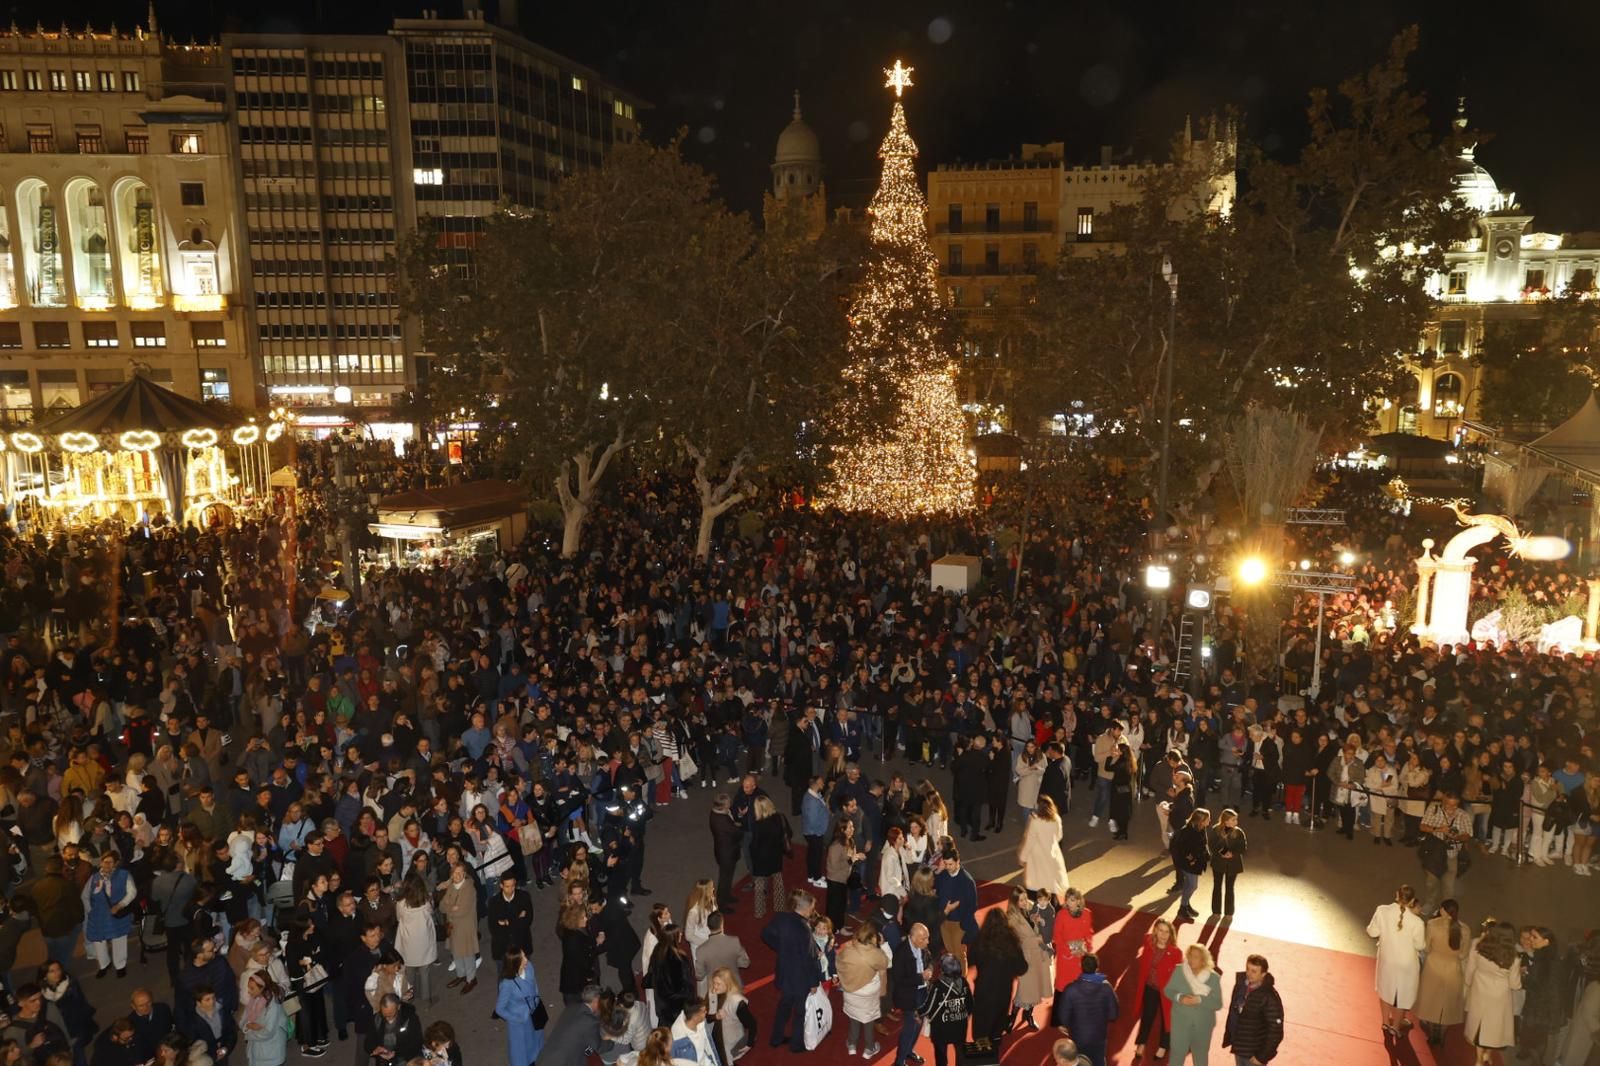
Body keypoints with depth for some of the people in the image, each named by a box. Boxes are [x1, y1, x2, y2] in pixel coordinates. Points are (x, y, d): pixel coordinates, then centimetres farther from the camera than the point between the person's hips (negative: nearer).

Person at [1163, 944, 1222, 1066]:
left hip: (1203, 1025, 0)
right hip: (1180, 1022, 0)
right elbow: (1167, 990, -2)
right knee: (1177, 1054, 8)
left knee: (1201, 1056, 19)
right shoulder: (1179, 971, -10)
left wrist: (1200, 1000, -27)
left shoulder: (1214, 978, -13)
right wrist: (1179, 997, -21)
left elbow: (1218, 1004, -12)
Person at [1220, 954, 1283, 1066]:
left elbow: (1275, 1031, -21)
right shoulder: (1240, 984, -5)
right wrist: (1228, 1036, 10)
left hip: (1254, 1052, -6)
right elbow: (1232, 1011, 8)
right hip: (1238, 1047, 6)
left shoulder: (1270, 997, -23)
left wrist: (1262, 1056, -18)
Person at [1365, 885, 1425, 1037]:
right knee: (1402, 994, 22)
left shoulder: (1382, 911, -22)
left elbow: (1372, 932, -9)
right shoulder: (1416, 922, -30)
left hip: (1387, 959, 3)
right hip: (1406, 963, -3)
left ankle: (1386, 1023, 46)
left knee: (1386, 989, 28)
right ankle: (1395, 1027, 42)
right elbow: (1420, 945, -13)